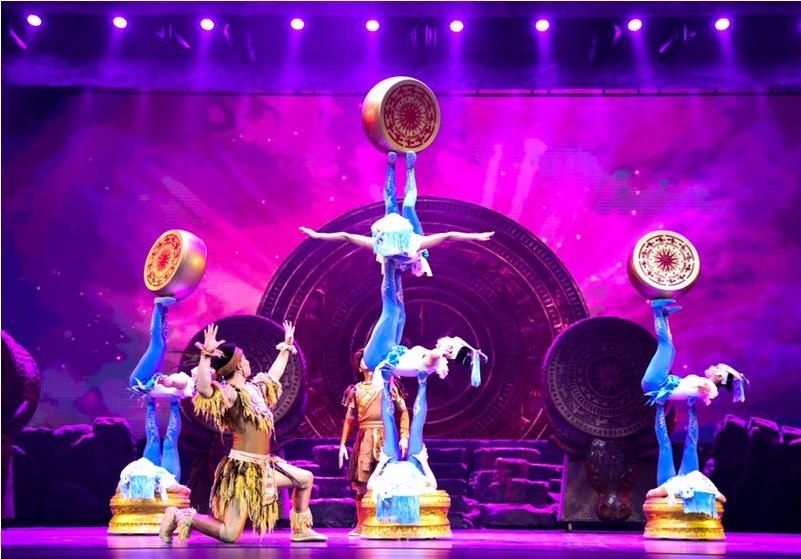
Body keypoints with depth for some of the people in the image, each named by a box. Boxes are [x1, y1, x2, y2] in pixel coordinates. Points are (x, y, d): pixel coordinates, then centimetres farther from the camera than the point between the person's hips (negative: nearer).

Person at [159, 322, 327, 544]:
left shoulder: (254, 387, 10)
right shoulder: (229, 394, -16)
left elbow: (274, 374, 31)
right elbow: (203, 389, -38)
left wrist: (286, 346, 39)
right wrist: (207, 355, -38)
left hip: (263, 466, 9)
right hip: (243, 468, -9)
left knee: (305, 479, 19)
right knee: (229, 535, -12)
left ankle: (300, 530, 29)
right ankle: (181, 517, 4)